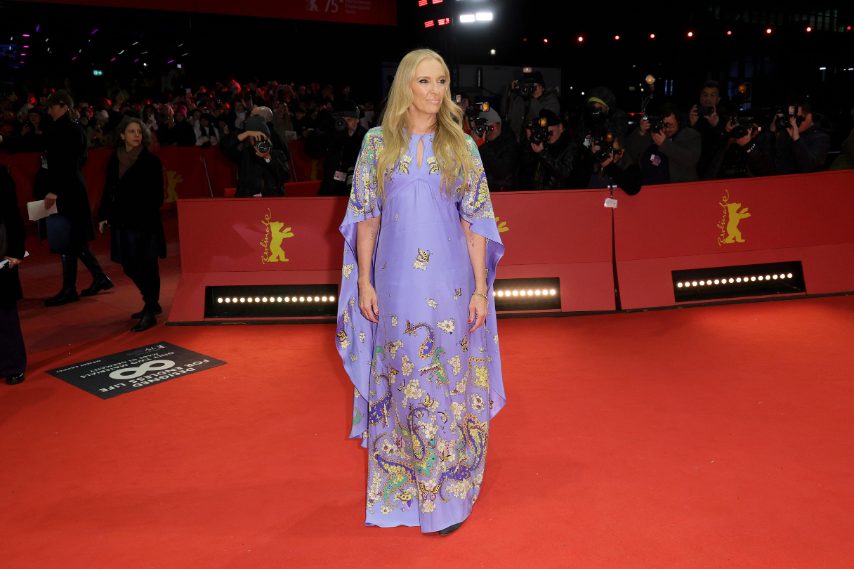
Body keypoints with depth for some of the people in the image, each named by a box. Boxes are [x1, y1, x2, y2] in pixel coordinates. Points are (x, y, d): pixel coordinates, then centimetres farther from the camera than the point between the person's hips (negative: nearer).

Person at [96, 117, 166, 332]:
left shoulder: (151, 161, -5)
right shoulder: (114, 160, 8)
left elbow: (157, 194, -6)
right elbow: (108, 190, 12)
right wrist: (103, 215, 8)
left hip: (145, 221, -5)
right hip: (122, 221, 5)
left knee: (146, 266, -2)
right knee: (129, 266, 11)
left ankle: (150, 313, 6)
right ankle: (152, 303, 29)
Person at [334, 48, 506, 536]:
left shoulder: (461, 145, 3)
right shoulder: (378, 142, 4)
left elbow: (475, 222, 1)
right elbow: (366, 217, 5)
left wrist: (481, 288, -3)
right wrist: (364, 282, 0)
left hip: (449, 284, 0)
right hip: (396, 283, 1)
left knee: (448, 382, 5)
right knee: (399, 382, 9)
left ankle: (448, 492, 20)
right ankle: (401, 486, 27)